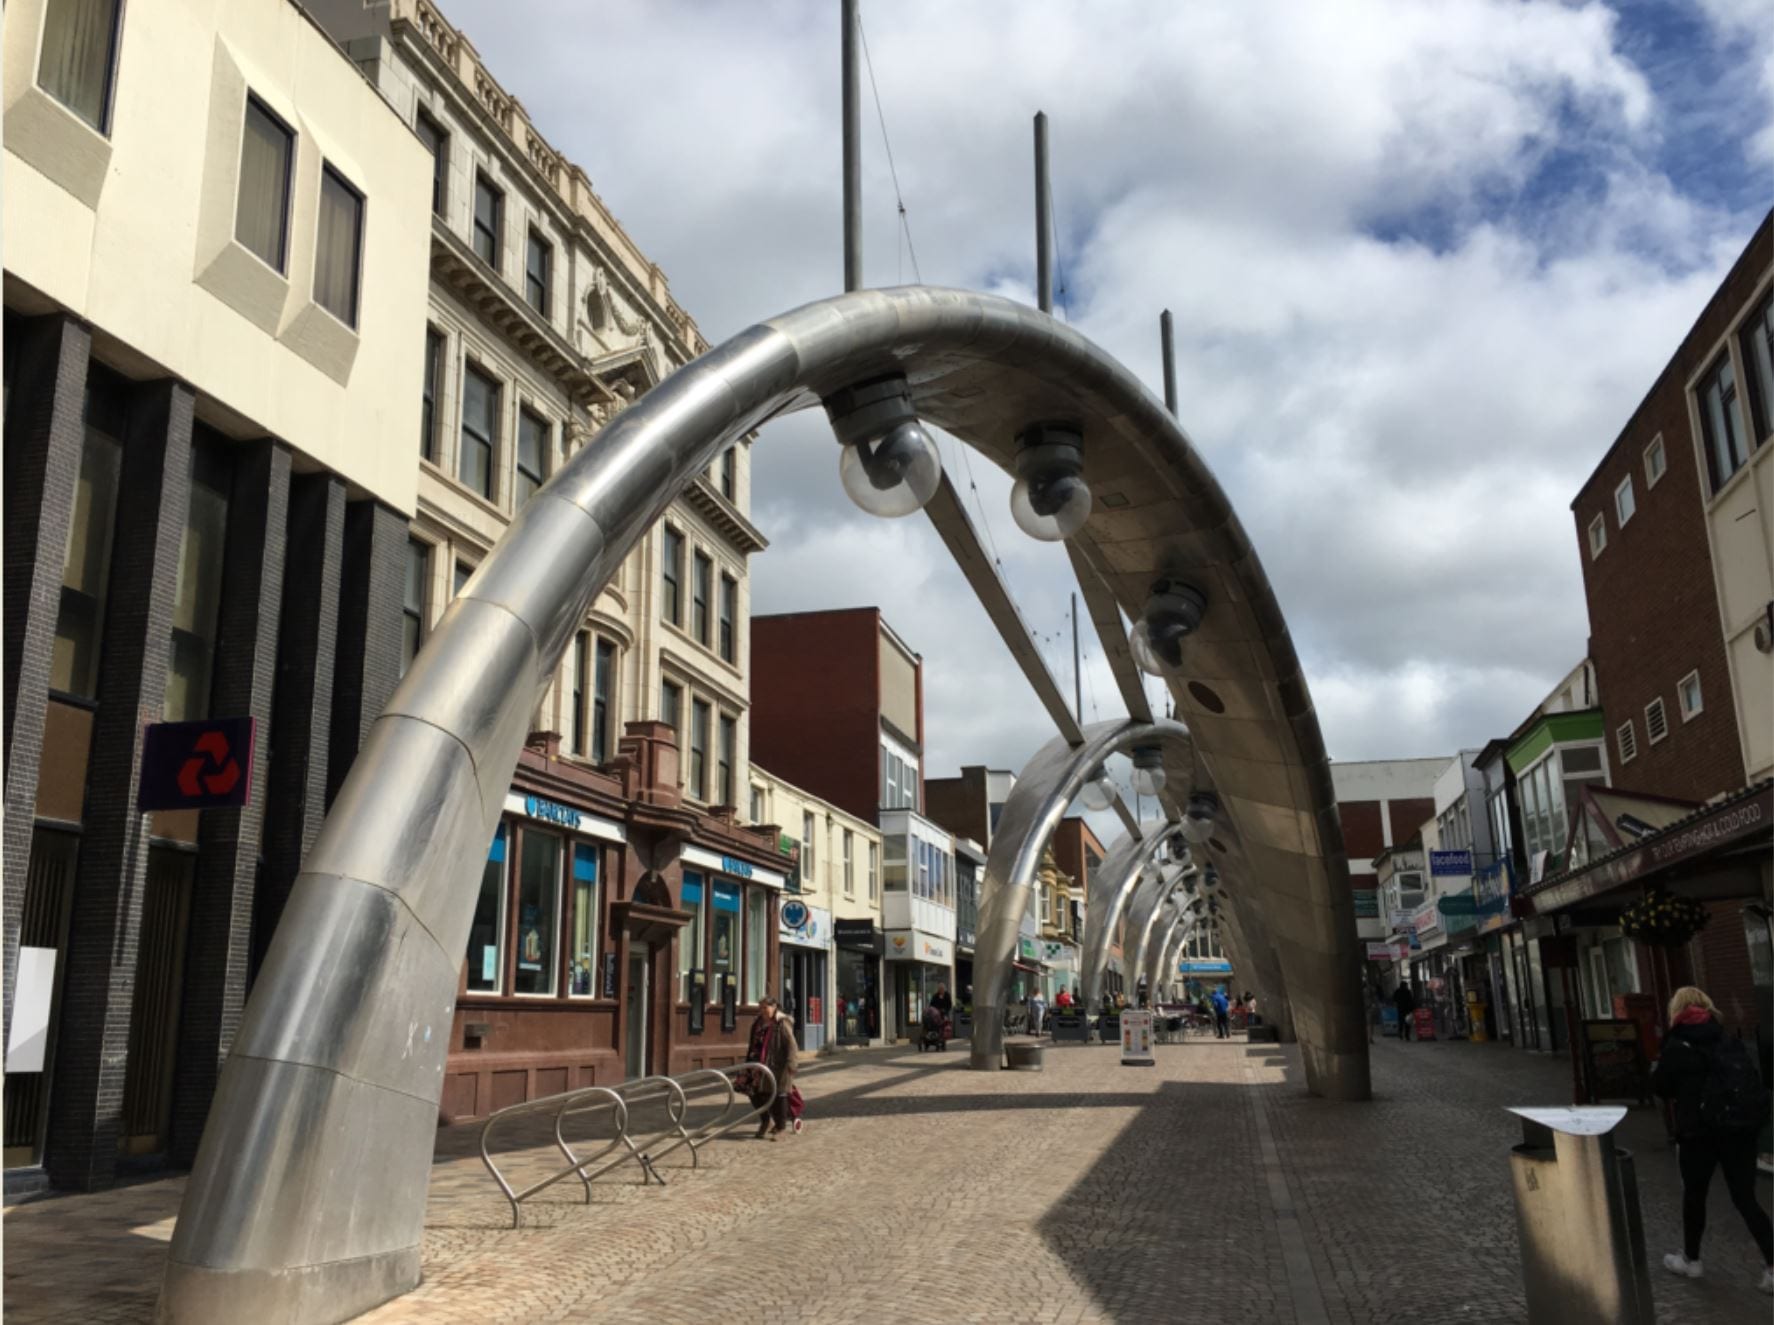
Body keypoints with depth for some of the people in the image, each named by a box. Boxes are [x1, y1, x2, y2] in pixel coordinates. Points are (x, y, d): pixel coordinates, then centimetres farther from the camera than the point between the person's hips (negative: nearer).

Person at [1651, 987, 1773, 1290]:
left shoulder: (1678, 1045, -4)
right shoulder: (1730, 1040, 8)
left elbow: (1662, 1086, 3)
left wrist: (1657, 1070, 23)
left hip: (1700, 1129, -4)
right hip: (1742, 1125, 4)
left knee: (1694, 1194, 12)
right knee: (1745, 1197, 8)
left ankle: (1690, 1260, 25)